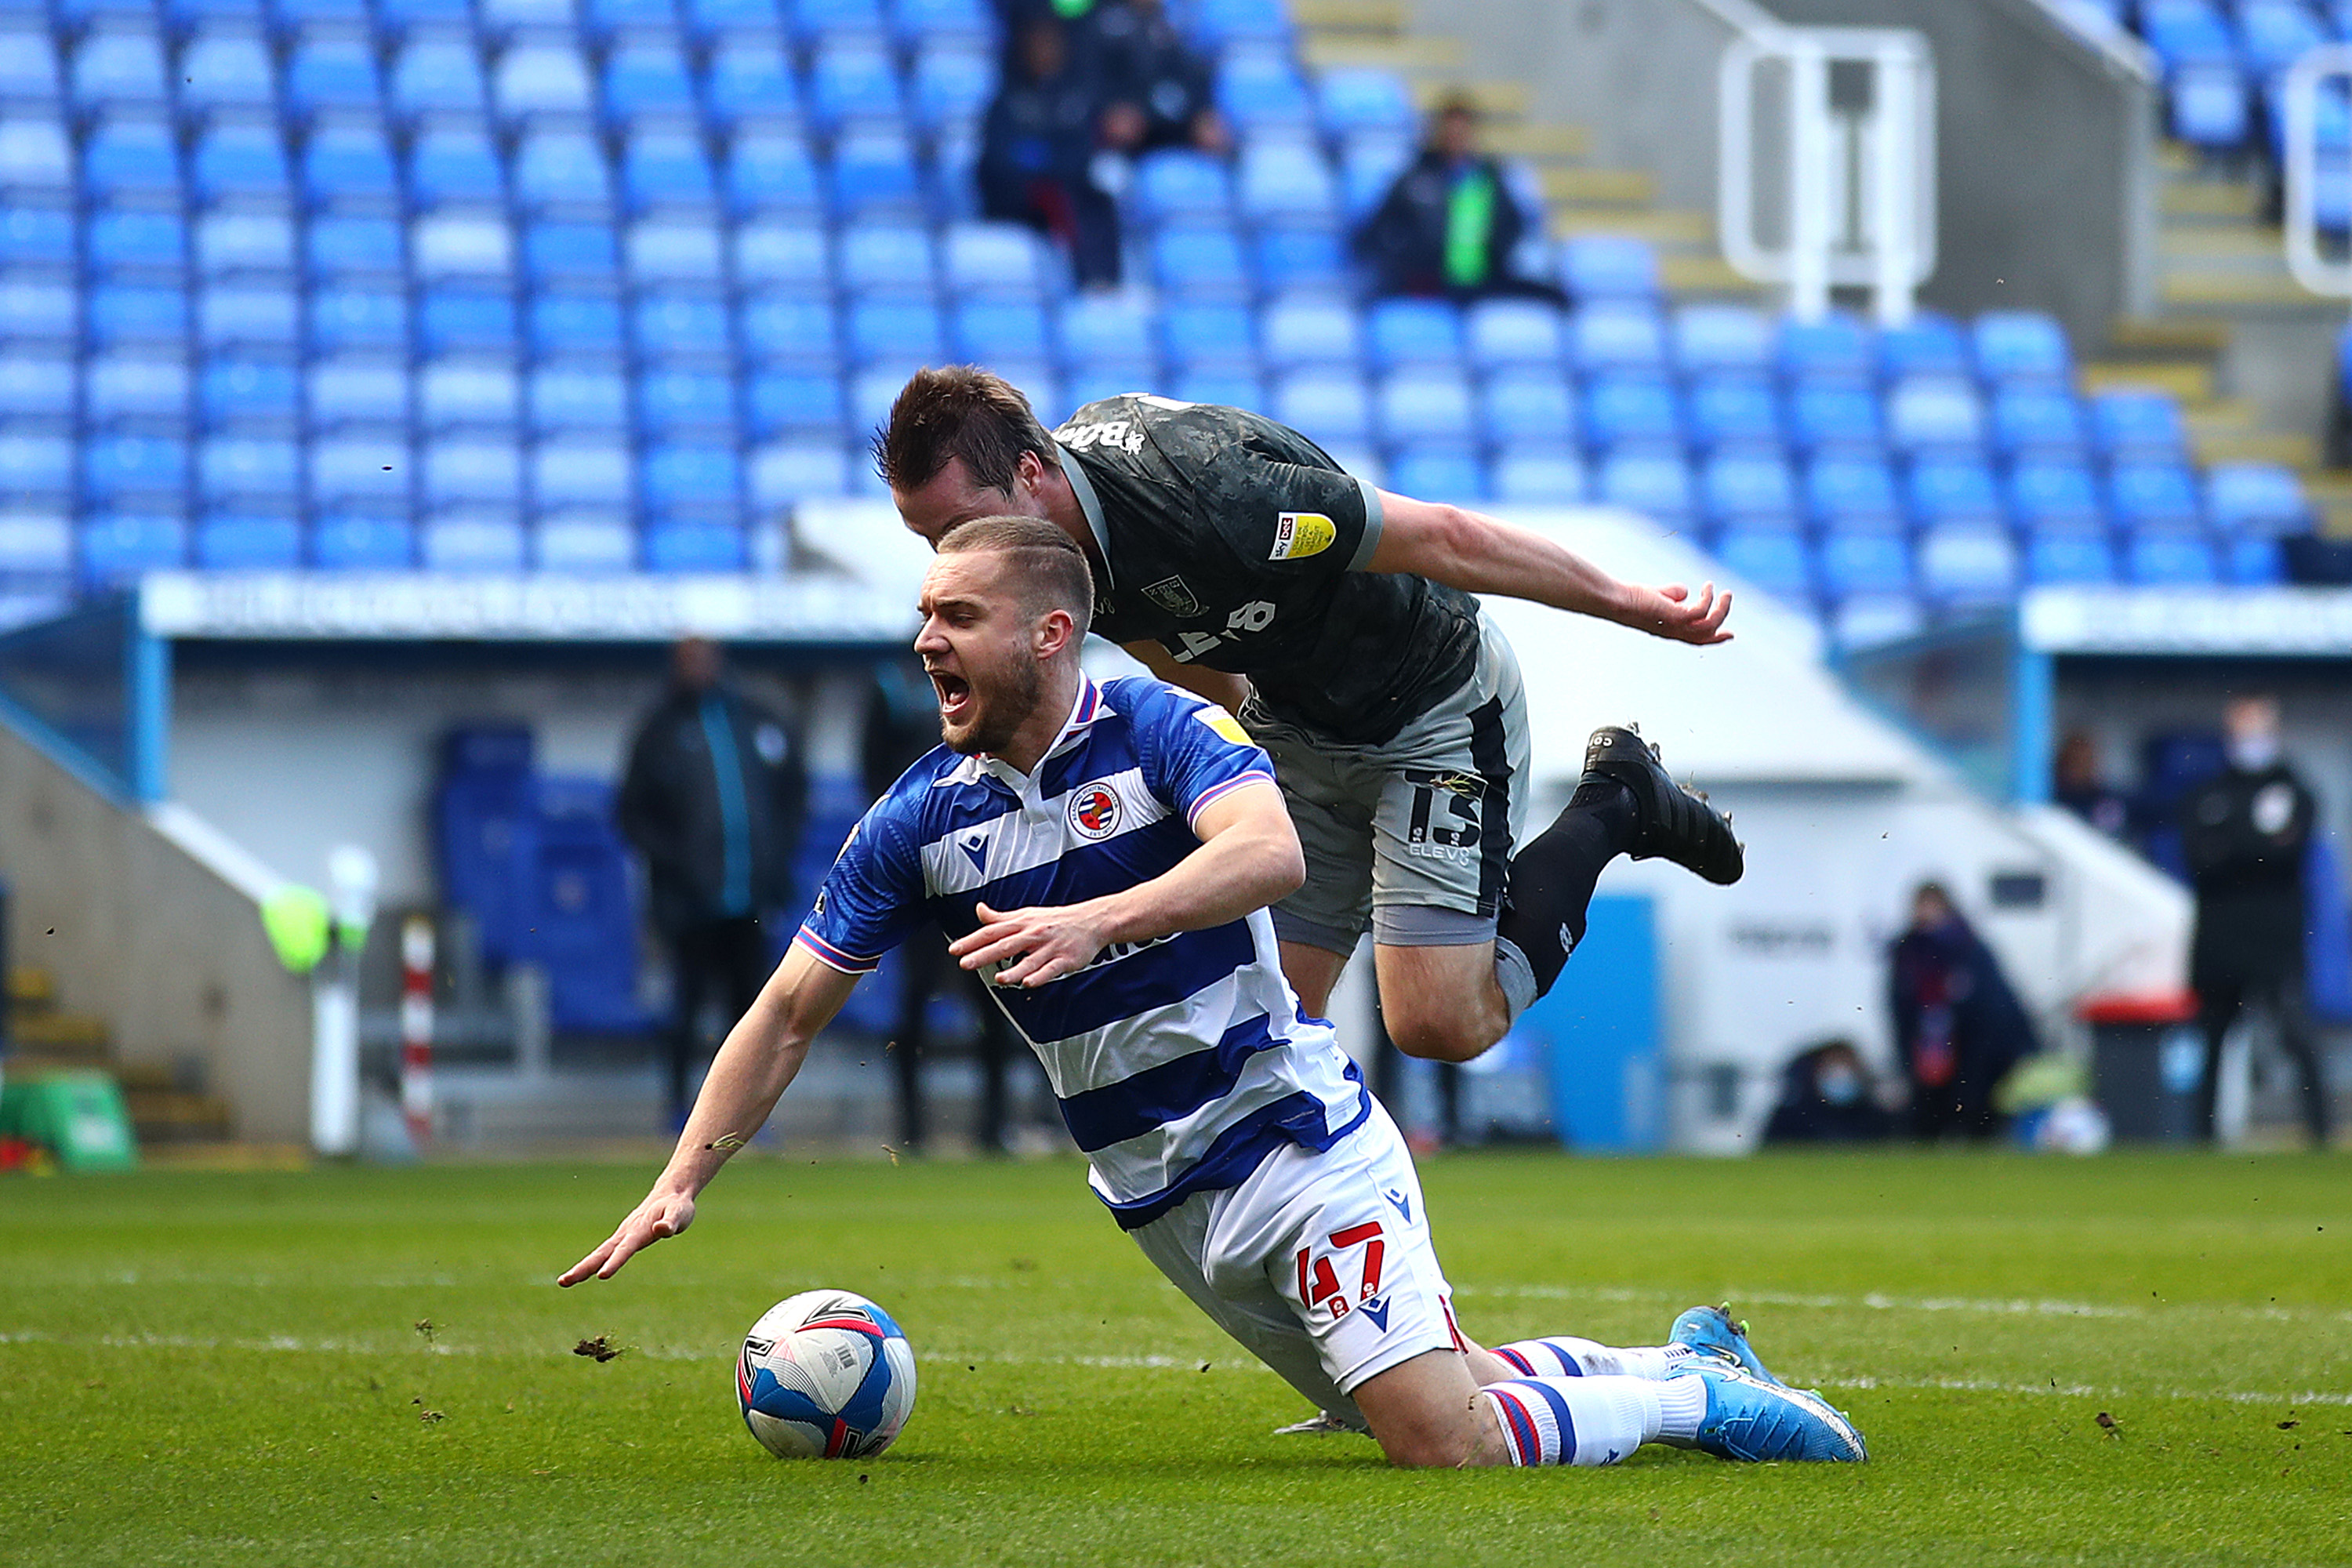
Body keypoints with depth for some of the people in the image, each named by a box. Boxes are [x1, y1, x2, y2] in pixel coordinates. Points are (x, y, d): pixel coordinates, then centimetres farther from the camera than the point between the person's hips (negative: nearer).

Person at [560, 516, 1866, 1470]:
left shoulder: (1161, 731, -11)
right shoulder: (916, 822, 2)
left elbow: (1273, 849, -31)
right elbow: (791, 1011, 7)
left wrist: (1093, 921, -43)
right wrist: (681, 1182, -3)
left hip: (1302, 1143, -5)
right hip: (1164, 1205, 5)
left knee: (1443, 1439, -20)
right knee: (1422, 1420, 6)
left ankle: (1698, 1397, 4)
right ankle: (1688, 1369, 29)